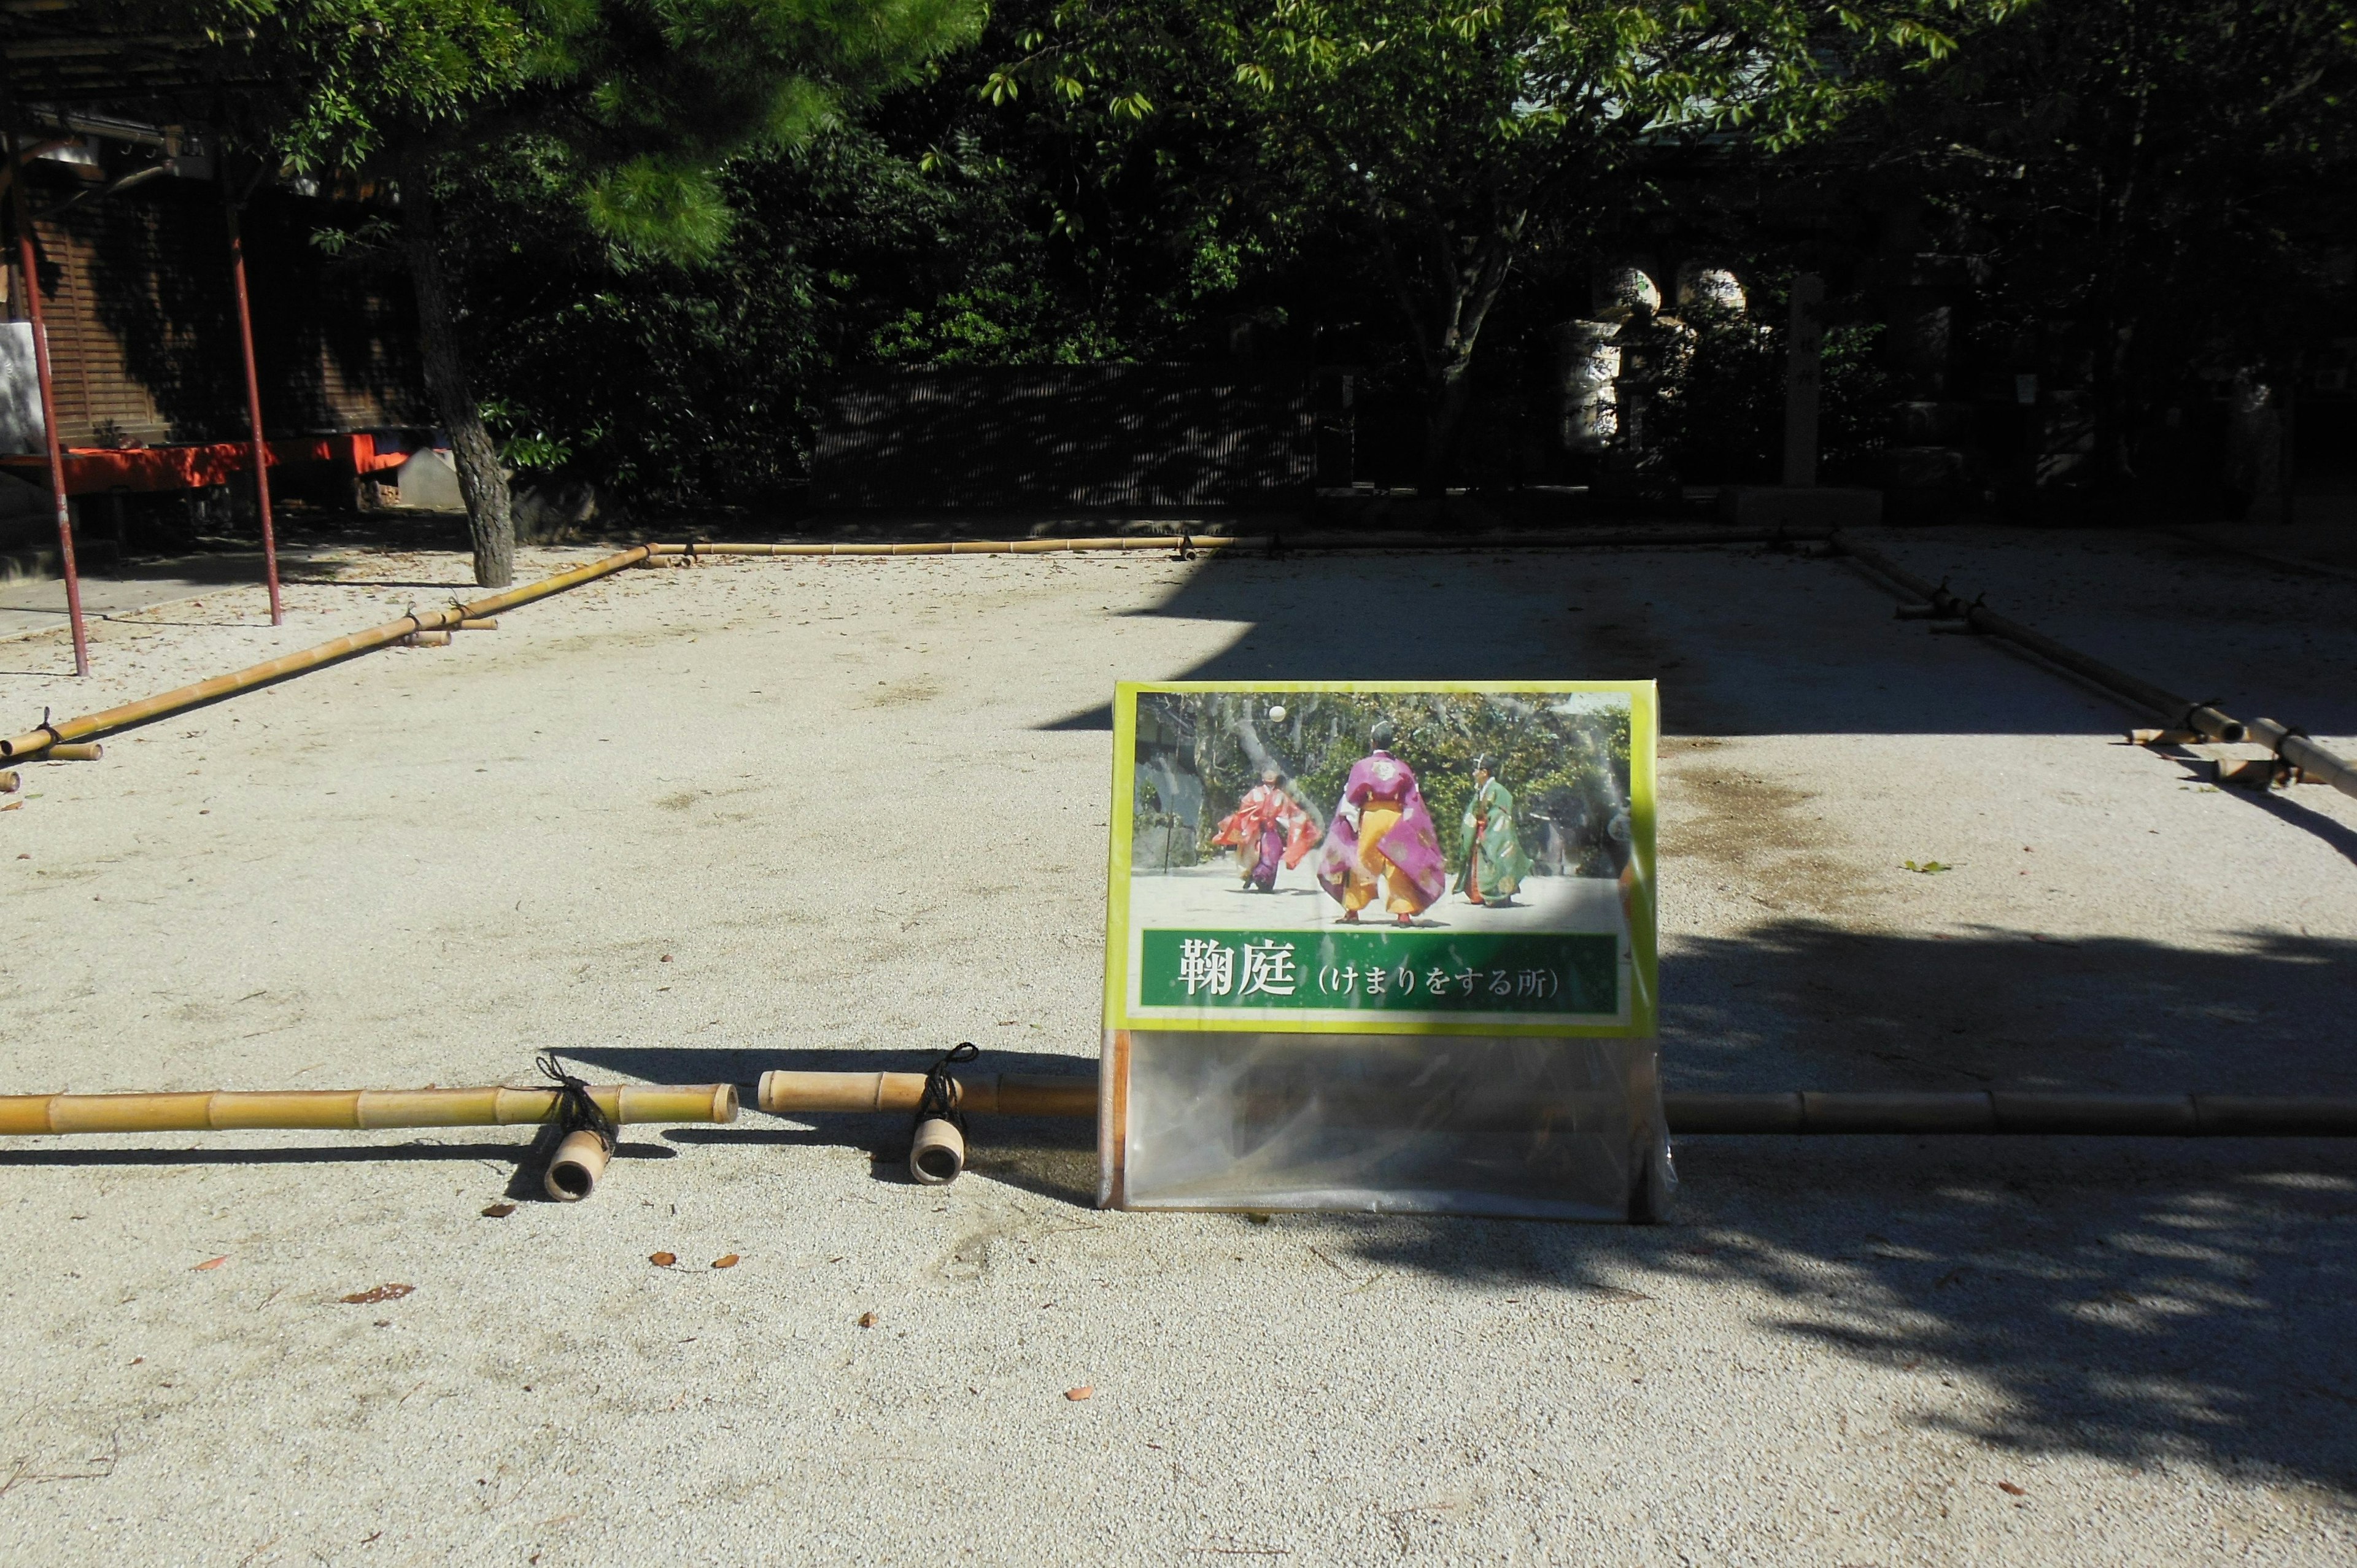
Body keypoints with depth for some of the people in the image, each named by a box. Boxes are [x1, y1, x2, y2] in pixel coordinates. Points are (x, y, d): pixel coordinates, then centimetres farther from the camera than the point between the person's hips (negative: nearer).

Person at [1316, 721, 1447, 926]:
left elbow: (1351, 798, -1)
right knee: (1398, 867, 3)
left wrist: (1350, 823, 7)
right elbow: (1413, 802, 7)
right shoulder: (1402, 768, 6)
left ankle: (1352, 910, 13)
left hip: (1369, 818, -2)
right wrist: (1414, 830, 12)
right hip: (1395, 819, 2)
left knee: (1361, 864, 8)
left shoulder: (1362, 766, -2)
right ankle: (1404, 912, -3)